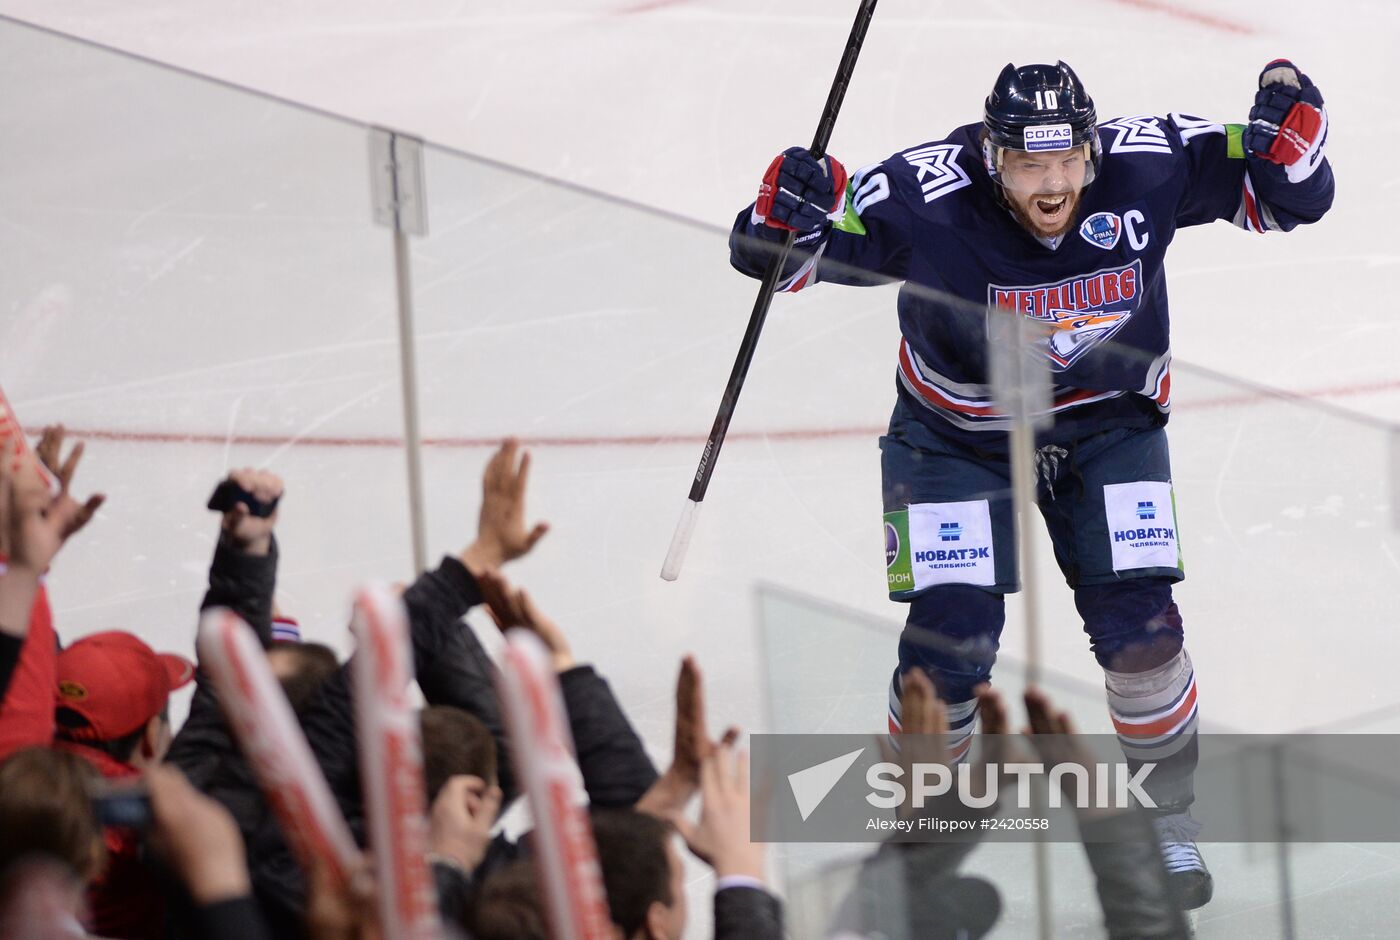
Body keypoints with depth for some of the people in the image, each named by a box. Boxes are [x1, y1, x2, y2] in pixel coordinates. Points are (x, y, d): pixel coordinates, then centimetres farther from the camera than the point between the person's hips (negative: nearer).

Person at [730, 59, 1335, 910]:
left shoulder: (1146, 168, -23)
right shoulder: (925, 200, -29)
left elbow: (1285, 194, -10)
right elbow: (776, 255, -21)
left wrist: (1287, 132, -31)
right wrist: (788, 212, -43)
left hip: (1108, 424, 2)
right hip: (958, 437, -1)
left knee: (1137, 626, -8)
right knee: (952, 634, -10)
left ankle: (1167, 814, 17)